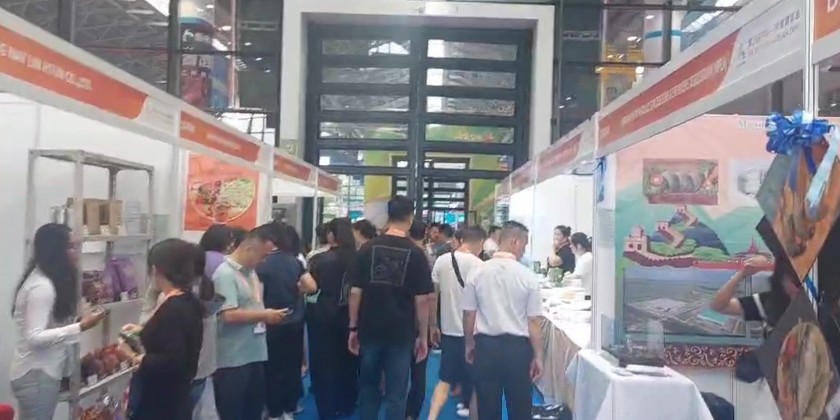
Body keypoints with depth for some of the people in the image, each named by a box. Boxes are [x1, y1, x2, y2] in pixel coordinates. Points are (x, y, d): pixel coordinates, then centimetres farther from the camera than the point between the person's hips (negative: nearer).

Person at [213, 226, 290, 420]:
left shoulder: (251, 272, 11)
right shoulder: (225, 274, -17)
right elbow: (229, 315, -25)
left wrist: (268, 315, 2)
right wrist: (264, 315, -16)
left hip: (255, 355, 9)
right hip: (232, 360, -9)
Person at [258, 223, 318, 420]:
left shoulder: (263, 264, -14)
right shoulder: (294, 260, 0)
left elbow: (258, 296, -16)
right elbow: (312, 287, -2)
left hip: (273, 324, -5)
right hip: (295, 322, 5)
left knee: (273, 370, 7)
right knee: (292, 367, 13)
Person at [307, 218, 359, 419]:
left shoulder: (320, 259, -15)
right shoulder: (357, 259, -8)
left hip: (323, 315, -3)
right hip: (348, 315, 3)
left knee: (323, 362, 11)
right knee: (347, 360, 17)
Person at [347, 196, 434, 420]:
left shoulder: (368, 248, -1)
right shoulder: (415, 253, -7)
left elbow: (355, 292, -2)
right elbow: (421, 300, -8)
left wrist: (353, 327, 6)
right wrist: (423, 336, 1)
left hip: (370, 330, 2)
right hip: (401, 334, -2)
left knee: (368, 388, 17)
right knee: (396, 395, 7)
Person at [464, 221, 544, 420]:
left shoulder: (477, 273, -5)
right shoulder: (527, 276, -11)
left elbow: (469, 315, 1)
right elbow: (533, 322, -8)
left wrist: (469, 344, 16)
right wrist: (538, 356, 2)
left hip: (485, 345, 2)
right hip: (517, 347, -2)